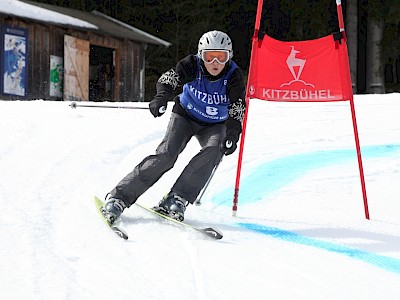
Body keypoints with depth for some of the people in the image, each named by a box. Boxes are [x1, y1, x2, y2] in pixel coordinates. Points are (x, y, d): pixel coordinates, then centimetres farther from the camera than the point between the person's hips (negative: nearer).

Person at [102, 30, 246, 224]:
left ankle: (176, 200, -29)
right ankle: (118, 197, -20)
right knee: (166, 154, -22)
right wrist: (161, 98, -58)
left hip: (214, 126, 1)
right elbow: (169, 79, -35)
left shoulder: (233, 76, -20)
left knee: (214, 150, -30)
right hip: (186, 116, -1)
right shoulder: (193, 65, -21)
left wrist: (232, 135, -44)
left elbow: (237, 109, -26)